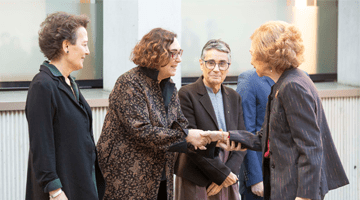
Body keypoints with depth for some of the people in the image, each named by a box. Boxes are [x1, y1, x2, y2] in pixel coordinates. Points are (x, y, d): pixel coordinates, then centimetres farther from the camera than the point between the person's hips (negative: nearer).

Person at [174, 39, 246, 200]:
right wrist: (222, 174, -11)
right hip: (195, 184, -5)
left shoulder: (234, 97, 13)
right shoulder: (187, 94, -6)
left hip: (228, 181, 5)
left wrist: (230, 173, -6)